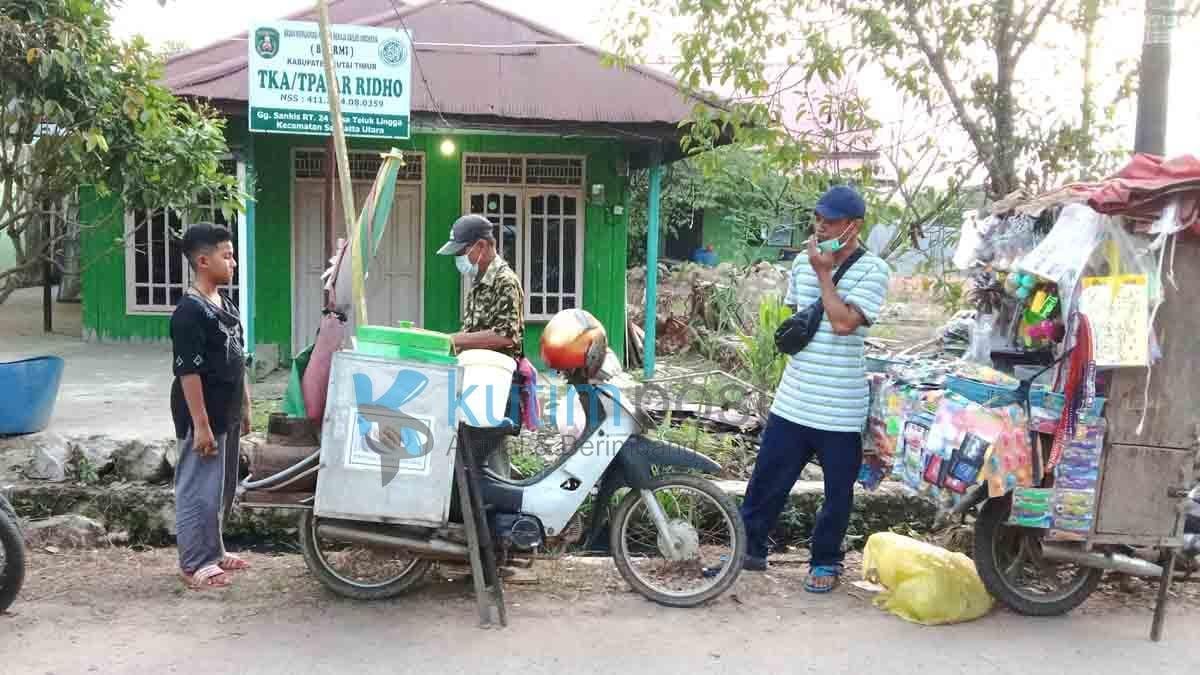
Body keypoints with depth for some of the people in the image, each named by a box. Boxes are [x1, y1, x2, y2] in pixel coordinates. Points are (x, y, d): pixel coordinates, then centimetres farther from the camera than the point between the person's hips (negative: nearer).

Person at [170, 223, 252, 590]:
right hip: (203, 418, -9)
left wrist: (244, 407, 19)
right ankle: (194, 563, 11)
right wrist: (200, 425, -21)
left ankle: (213, 550, 32)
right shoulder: (189, 312, -18)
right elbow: (188, 372, -21)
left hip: (227, 416, 9)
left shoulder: (226, 305, 11)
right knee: (200, 490, 0)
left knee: (224, 489, 18)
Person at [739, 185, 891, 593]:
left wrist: (824, 272, -15)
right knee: (766, 479, 11)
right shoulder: (802, 262, 7)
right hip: (792, 401, 5)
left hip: (841, 409, -4)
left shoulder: (872, 270, -10)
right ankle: (749, 549, 27)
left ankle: (825, 561, 29)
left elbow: (843, 322, -23)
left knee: (837, 491, 10)